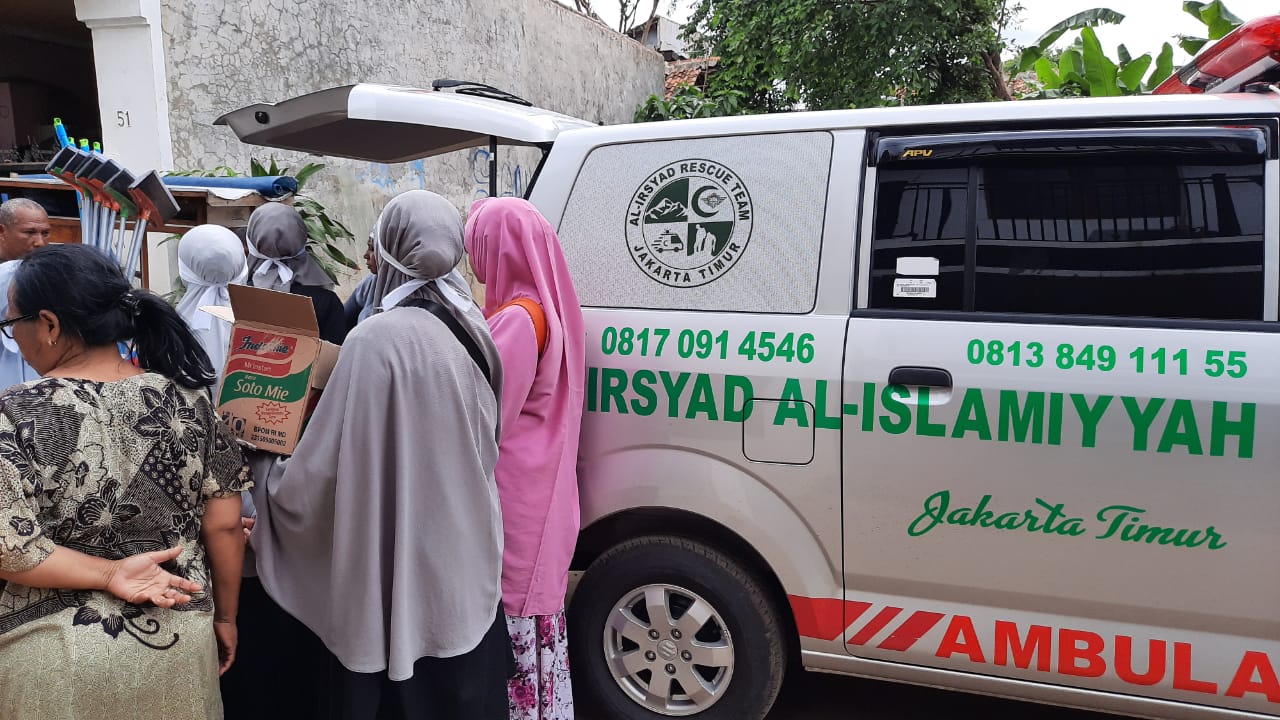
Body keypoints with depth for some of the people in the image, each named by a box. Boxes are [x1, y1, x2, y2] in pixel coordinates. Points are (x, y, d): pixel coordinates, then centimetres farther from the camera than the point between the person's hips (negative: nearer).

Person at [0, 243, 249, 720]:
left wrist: (108, 573, -12)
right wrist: (224, 618, 8)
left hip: (51, 657, -3)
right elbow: (224, 526, -4)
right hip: (176, 641, 3)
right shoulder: (187, 400, -7)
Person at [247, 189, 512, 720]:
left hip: (399, 581, -7)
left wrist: (261, 476, 3)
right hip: (462, 567, 7)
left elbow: (317, 476, -18)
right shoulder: (469, 330, 2)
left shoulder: (379, 341, -22)